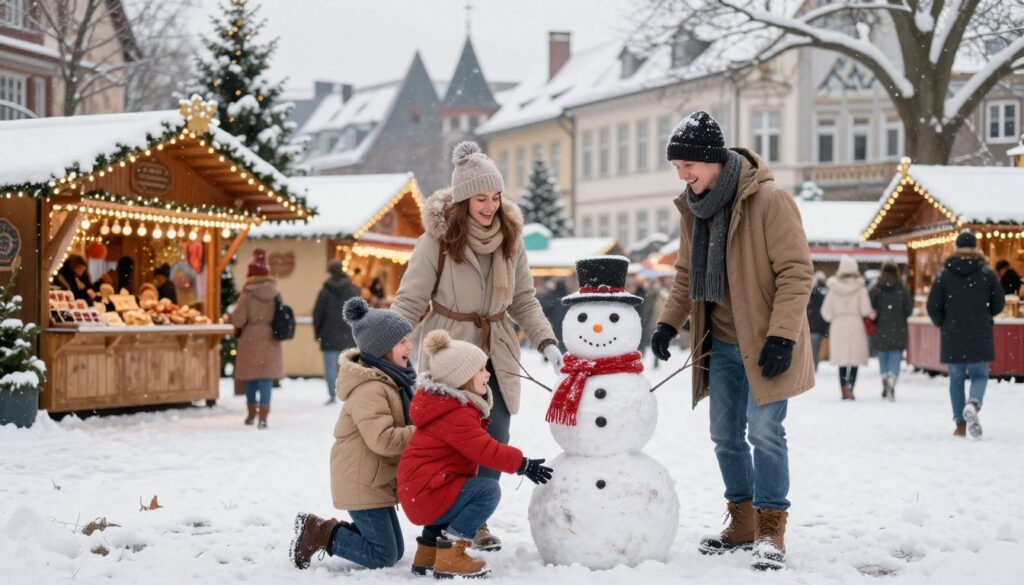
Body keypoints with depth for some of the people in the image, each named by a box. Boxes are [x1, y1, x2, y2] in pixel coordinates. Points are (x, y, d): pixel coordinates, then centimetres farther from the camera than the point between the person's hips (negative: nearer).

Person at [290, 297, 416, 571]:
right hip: (361, 483, -10)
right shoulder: (369, 389, -23)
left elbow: (400, 425, 21)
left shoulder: (391, 380, 11)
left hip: (377, 480, 10)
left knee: (395, 551, 14)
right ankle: (319, 535, 3)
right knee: (383, 556, -7)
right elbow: (382, 440, -31)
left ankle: (333, 530, 19)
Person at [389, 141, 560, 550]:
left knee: (494, 440, 1)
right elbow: (410, 300, -9)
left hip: (495, 355, 4)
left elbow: (524, 300, 9)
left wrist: (546, 341, -2)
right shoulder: (438, 239, -12)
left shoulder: (510, 238, 1)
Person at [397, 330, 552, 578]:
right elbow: (486, 451, -25)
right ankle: (450, 558, -19)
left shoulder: (449, 401, 13)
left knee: (470, 491, 31)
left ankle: (428, 553, 24)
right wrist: (524, 465, -17)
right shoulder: (456, 415, -21)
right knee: (488, 490, -16)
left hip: (417, 492, 11)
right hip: (426, 495, -11)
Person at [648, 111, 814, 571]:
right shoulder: (693, 206, 5)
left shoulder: (768, 200, -17)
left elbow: (796, 271, -17)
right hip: (720, 342, 7)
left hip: (765, 342, -7)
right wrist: (669, 322, 4)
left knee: (764, 430, -9)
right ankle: (742, 522, 25)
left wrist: (782, 335, -22)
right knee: (725, 435, 11)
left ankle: (771, 530, 1)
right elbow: (686, 274, 16)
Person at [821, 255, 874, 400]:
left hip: (838, 327, 2)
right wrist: (872, 314, 11)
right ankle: (850, 388, -12)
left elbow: (826, 311, 0)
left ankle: (844, 390, 7)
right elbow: (865, 310, -10)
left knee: (842, 360, 11)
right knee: (855, 359, 2)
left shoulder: (834, 288, -1)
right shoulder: (860, 288, -6)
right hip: (856, 326, -2)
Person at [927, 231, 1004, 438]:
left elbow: (933, 306, -4)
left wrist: (942, 324, 14)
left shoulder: (944, 274, -1)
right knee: (979, 376, 6)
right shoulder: (987, 273, -1)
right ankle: (973, 404, -24)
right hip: (980, 336, -1)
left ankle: (960, 423, 7)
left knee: (956, 379, 10)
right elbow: (999, 303, 3)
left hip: (953, 336, 1)